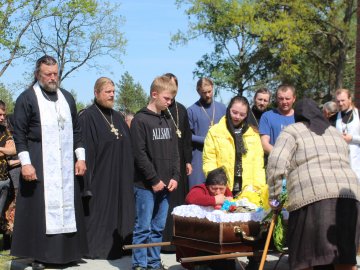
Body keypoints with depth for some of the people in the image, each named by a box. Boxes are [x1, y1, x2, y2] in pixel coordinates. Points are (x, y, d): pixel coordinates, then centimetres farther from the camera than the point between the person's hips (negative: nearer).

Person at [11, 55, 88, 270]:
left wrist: (81, 157, 8)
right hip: (39, 164, -5)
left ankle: (66, 251, 16)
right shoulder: (27, 99, -3)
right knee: (39, 208, -2)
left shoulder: (67, 98, 12)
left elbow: (76, 130, 16)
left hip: (65, 164, 5)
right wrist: (25, 163, -14)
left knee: (67, 206, 7)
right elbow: (19, 133, -6)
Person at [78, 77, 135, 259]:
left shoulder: (117, 117, 13)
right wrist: (87, 180, -19)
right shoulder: (87, 117, -9)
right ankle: (95, 248, 7)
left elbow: (127, 148, 16)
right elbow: (85, 149, -14)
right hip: (99, 176, -7)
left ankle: (116, 247, 17)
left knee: (117, 211, 9)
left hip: (119, 177, 7)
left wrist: (128, 175, 10)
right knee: (98, 212, -2)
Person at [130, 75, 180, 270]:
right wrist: (154, 180, -13)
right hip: (146, 185, -6)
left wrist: (175, 177, 3)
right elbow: (140, 154, -12)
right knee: (143, 228, -2)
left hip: (164, 185, 6)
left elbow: (174, 152, 14)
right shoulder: (140, 120, -7)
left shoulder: (168, 121, 13)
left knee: (158, 228, 11)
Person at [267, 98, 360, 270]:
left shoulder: (292, 131, 11)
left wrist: (273, 196, 5)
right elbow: (343, 165, 22)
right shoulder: (336, 133, 29)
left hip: (312, 197, -5)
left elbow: (276, 164, -4)